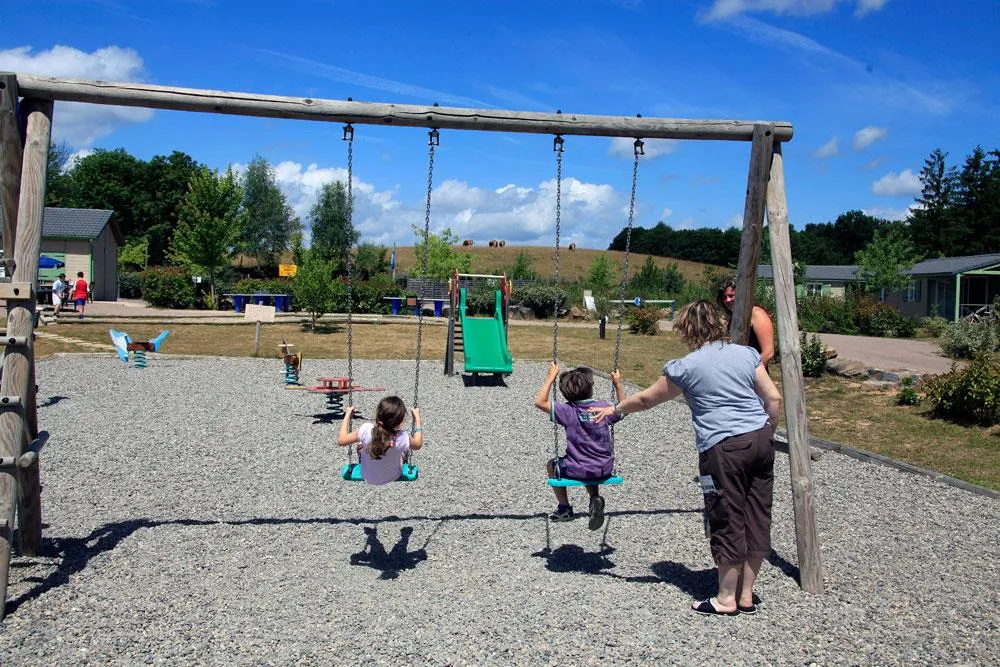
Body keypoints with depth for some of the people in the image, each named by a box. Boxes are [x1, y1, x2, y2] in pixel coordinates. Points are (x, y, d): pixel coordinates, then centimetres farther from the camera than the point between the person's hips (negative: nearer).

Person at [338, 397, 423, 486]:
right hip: (392, 478, -1)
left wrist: (347, 414, -6)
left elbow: (341, 440, -17)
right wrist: (417, 417, -3)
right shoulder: (402, 438, -34)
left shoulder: (366, 430, -34)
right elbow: (418, 444, -10)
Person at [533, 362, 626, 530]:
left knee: (552, 465, 28)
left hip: (579, 471, -3)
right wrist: (618, 383, 19)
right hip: (605, 470, 4)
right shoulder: (604, 407, -5)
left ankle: (565, 509, 30)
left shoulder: (568, 411, -15)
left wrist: (551, 376, -13)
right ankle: (595, 499, 11)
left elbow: (539, 402, -16)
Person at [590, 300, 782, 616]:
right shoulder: (747, 354, 9)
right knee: (756, 518, 11)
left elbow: (645, 399, 6)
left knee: (728, 521, 4)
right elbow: (773, 398, 7)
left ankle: (726, 598, 16)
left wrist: (614, 410, 21)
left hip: (725, 447, -6)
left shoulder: (686, 366, -4)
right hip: (760, 439, 6)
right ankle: (746, 595, 22)